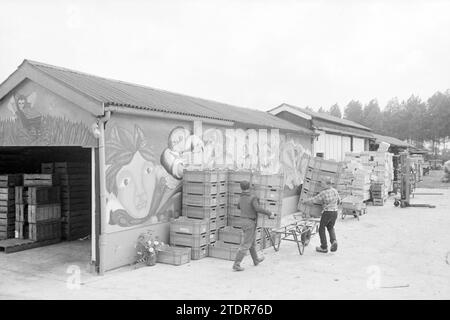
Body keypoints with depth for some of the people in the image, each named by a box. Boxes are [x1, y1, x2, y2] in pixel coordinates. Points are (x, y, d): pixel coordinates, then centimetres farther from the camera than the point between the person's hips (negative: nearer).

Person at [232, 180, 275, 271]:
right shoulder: (253, 197, -19)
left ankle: (256, 260, 41)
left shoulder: (241, 198, 6)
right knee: (245, 245, -5)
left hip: (244, 222, 8)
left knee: (252, 242, 24)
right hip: (250, 224, -8)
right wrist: (270, 213, -25)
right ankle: (236, 265, -7)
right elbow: (258, 209, -34)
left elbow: (238, 207, 27)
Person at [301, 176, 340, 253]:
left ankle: (324, 247, 14)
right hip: (335, 212, 6)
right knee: (331, 227, 26)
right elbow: (339, 200, 17)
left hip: (327, 212, -6)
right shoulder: (335, 191, 3)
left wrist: (305, 200, 6)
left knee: (321, 229, 11)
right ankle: (333, 241, 2)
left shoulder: (324, 193, -17)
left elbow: (314, 199, -10)